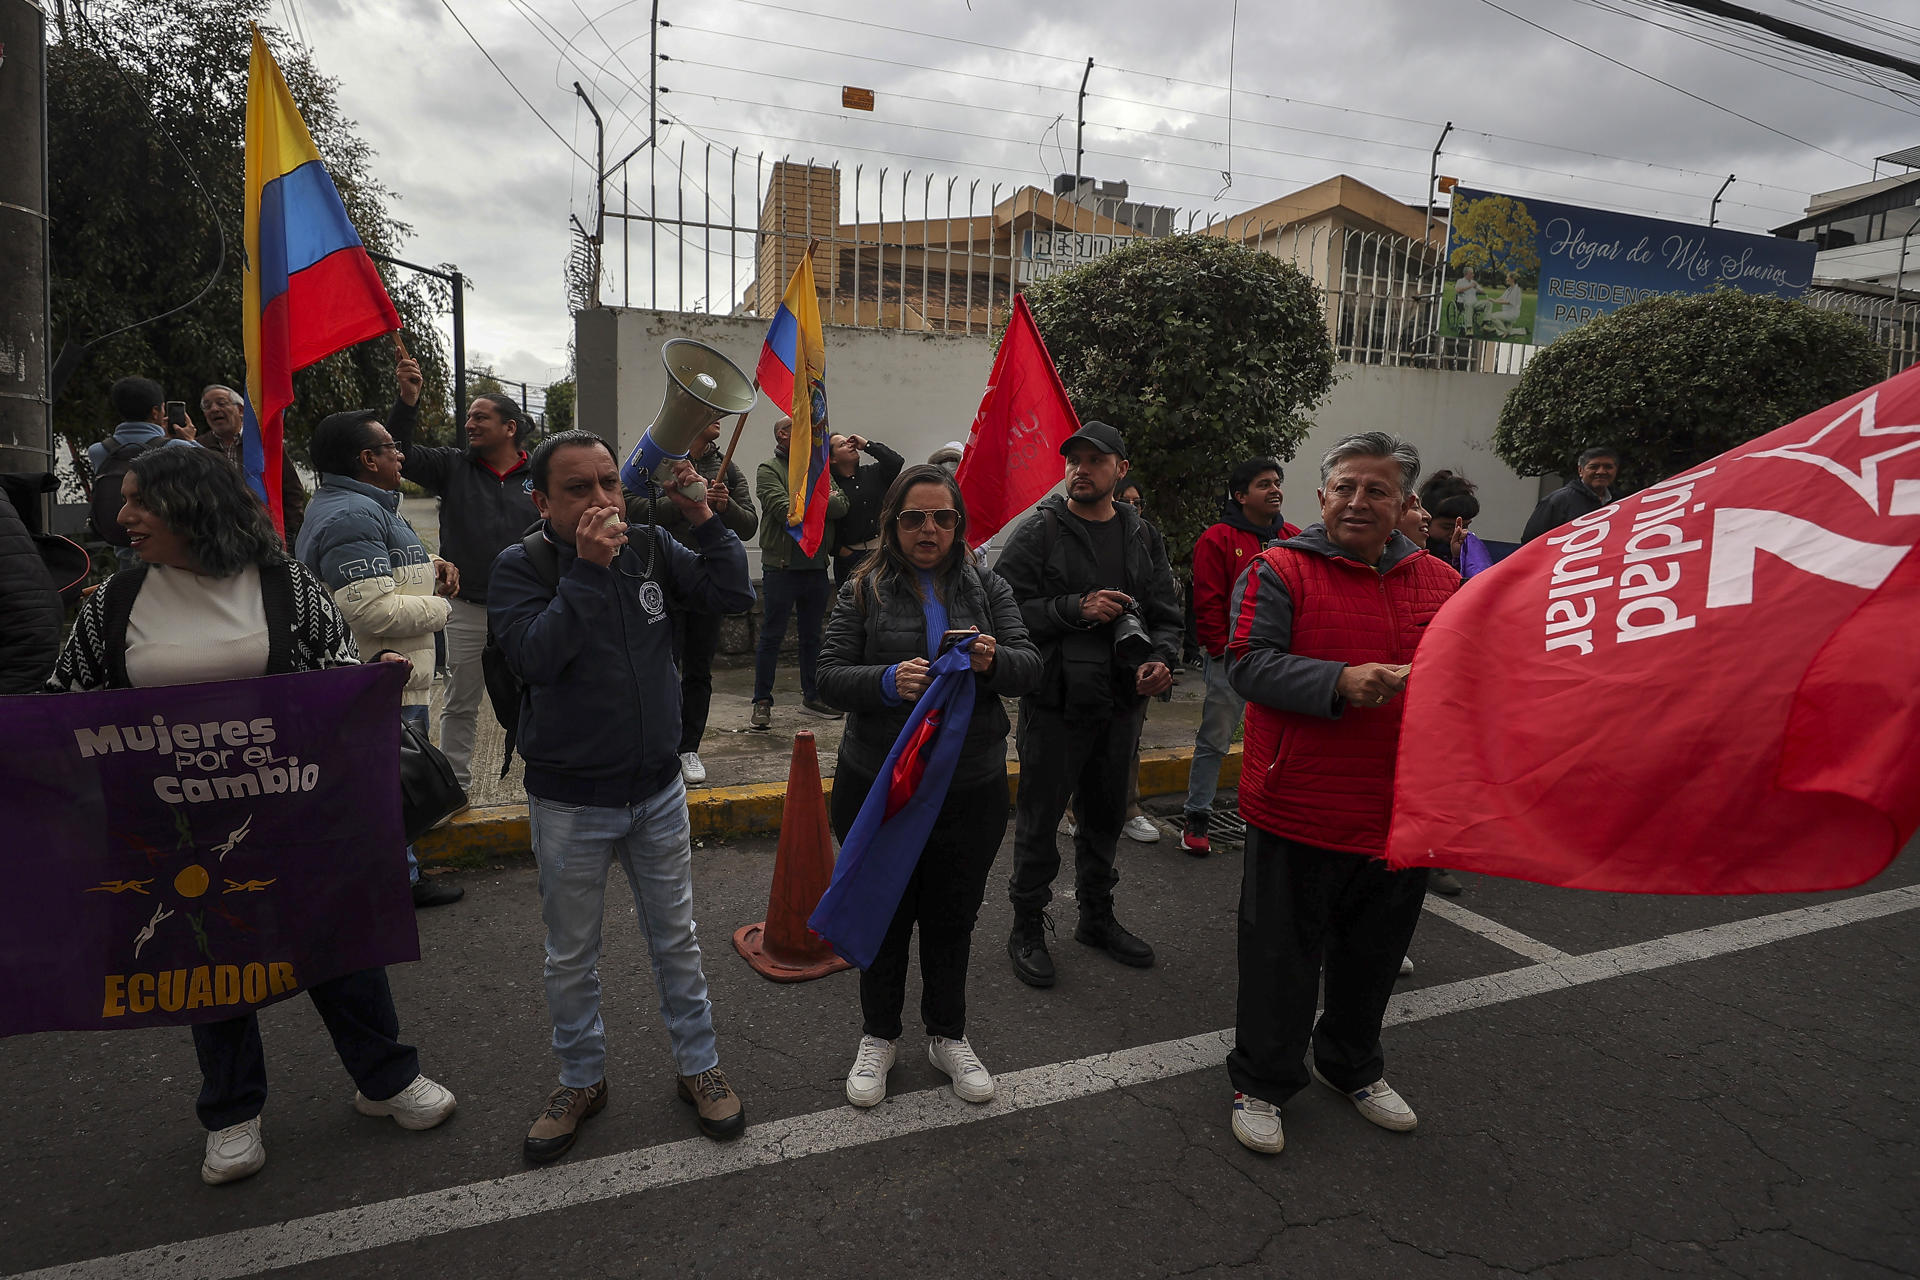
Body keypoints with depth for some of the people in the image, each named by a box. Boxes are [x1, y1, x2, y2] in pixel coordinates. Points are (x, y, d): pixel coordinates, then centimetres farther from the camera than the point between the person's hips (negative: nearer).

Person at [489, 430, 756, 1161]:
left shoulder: (651, 548, -3)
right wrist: (587, 569, -30)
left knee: (676, 940, 16)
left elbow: (733, 597, -8)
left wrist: (704, 518, -17)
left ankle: (698, 1067, 34)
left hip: (658, 789, 2)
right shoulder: (520, 567, -11)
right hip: (569, 802, -2)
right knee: (571, 955, 16)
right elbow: (535, 656, -26)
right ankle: (583, 1079, 38)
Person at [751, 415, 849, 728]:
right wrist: (821, 501, -5)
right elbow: (784, 510, -18)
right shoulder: (769, 470, -3)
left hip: (817, 565, 6)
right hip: (782, 565, -5)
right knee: (771, 636, 1)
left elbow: (841, 506, -1)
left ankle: (812, 696, 25)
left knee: (812, 635, 14)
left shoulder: (819, 469, 13)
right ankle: (762, 702, 9)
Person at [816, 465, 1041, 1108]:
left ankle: (948, 1035, 38)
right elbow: (830, 677, -7)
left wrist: (994, 662, -26)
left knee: (953, 919, 16)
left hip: (971, 789, 2)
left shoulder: (988, 588, 3)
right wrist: (888, 682, -27)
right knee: (885, 916, 15)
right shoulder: (863, 591, -2)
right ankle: (878, 1036, 37)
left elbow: (1030, 668, -3)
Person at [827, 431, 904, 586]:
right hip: (849, 555, -1)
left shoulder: (873, 473, 9)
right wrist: (840, 551, -9)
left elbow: (896, 462, -9)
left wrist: (867, 445, -3)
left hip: (883, 549, 2)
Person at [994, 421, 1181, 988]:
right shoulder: (1038, 533, -7)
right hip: (1055, 704, -5)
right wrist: (1075, 608, -21)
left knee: (1107, 815, 19)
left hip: (1120, 704, 5)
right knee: (1039, 819, 5)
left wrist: (1160, 659, -9)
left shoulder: (1140, 536, 8)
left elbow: (1166, 612, 10)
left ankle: (1098, 917, 38)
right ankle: (1027, 928, 22)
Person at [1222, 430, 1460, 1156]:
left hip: (1400, 815, 5)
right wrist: (1340, 683, -29)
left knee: (1374, 956, 22)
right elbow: (1250, 664, -17)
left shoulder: (1442, 584, 7)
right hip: (1298, 813, -5)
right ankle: (1261, 1083, 30)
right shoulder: (1279, 572, -8)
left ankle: (1352, 1066, 45)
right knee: (1283, 956, 9)